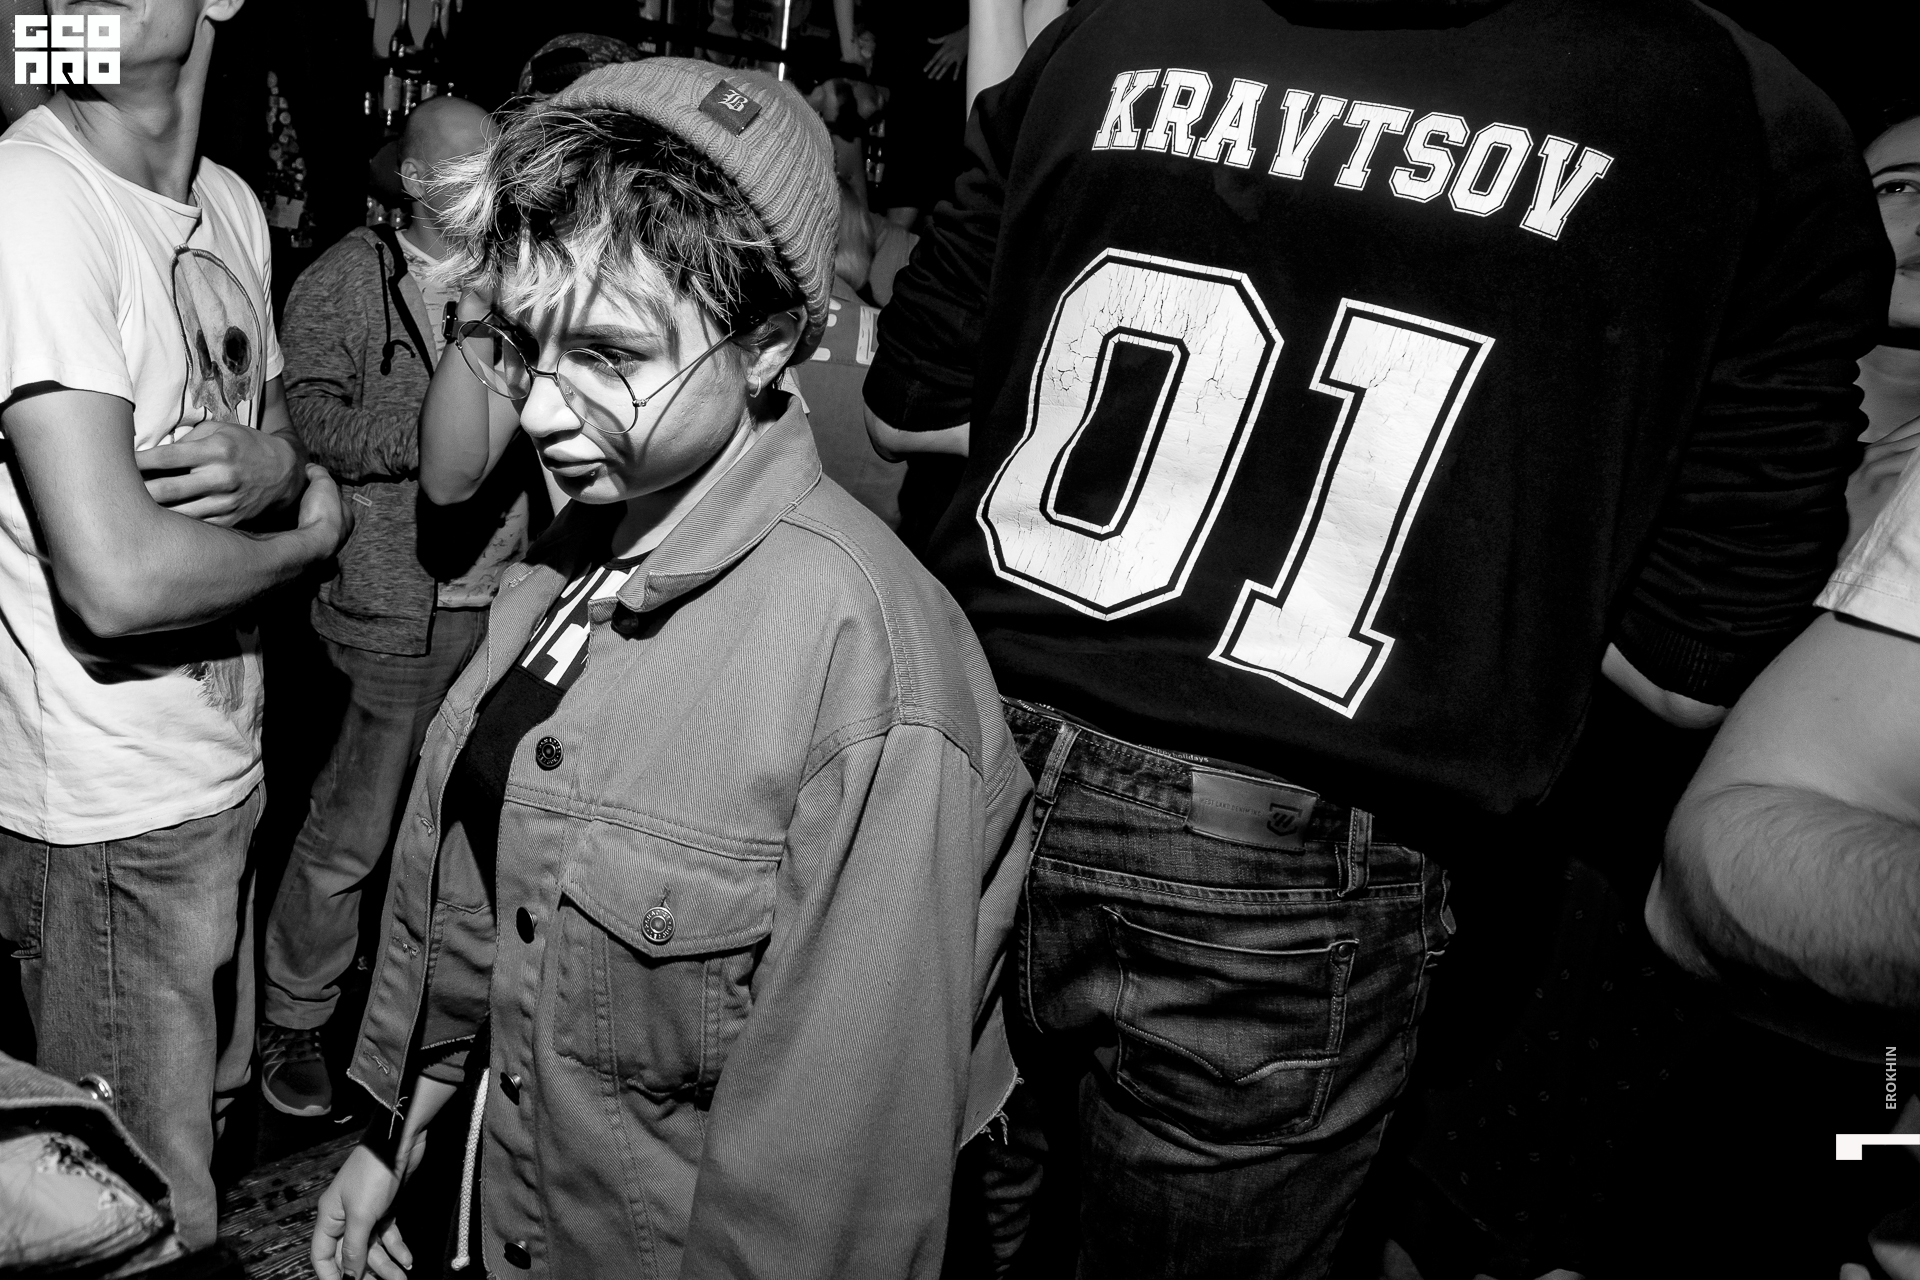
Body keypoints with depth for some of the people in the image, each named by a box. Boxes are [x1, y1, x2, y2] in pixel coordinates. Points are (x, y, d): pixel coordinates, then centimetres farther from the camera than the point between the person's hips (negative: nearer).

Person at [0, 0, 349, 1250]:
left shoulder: (233, 204, 5)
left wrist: (272, 466, -10)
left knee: (202, 1107, 27)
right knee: (148, 1215, 11)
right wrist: (310, 532, -10)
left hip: (222, 764, 8)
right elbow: (121, 579, -28)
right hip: (111, 815, -8)